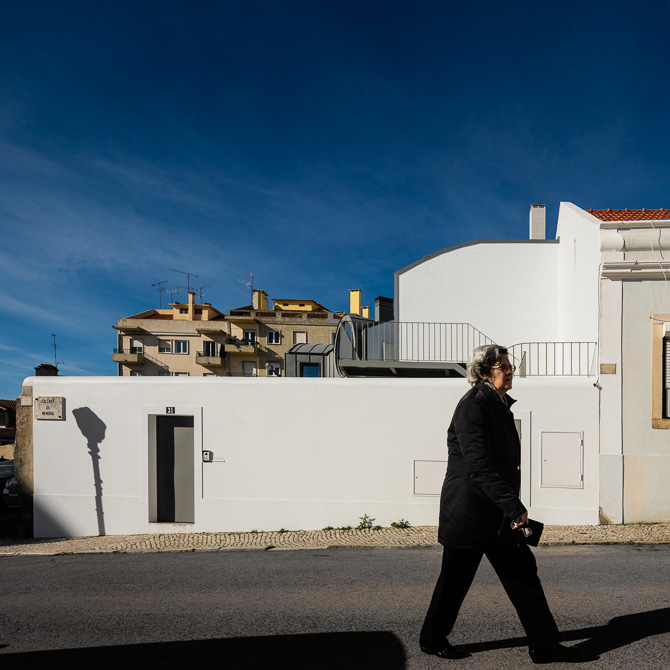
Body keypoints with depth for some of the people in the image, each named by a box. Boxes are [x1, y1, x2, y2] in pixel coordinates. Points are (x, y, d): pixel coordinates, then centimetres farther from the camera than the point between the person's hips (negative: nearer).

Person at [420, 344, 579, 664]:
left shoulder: (500, 406, 13)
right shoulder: (472, 406, -17)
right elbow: (479, 466, -24)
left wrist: (512, 506, 17)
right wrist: (514, 506, -25)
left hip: (497, 514, 9)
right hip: (468, 512, -9)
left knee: (523, 572, 10)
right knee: (455, 579, 3)